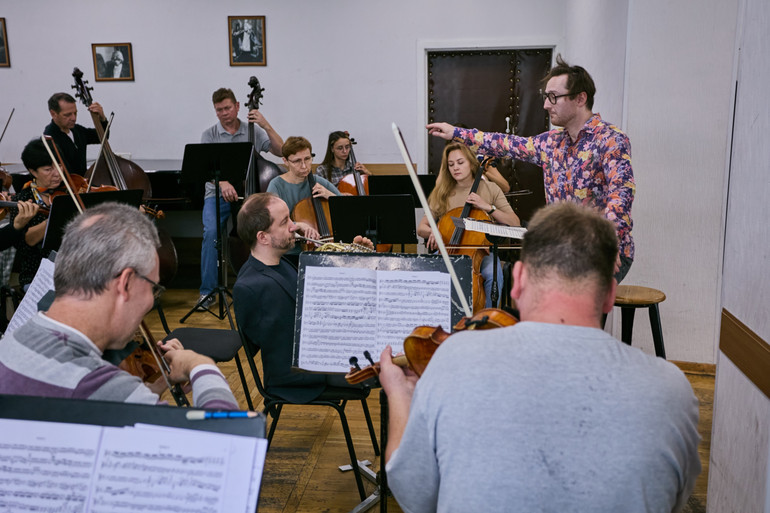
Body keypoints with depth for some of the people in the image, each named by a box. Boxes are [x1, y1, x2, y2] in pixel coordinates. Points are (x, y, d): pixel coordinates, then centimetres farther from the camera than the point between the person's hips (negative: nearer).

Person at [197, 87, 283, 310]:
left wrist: (266, 126, -14)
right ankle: (207, 291, -15)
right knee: (211, 231, -27)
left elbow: (281, 151, -2)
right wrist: (222, 182, -30)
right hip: (217, 195, 0)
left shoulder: (253, 131, 7)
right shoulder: (209, 135, 6)